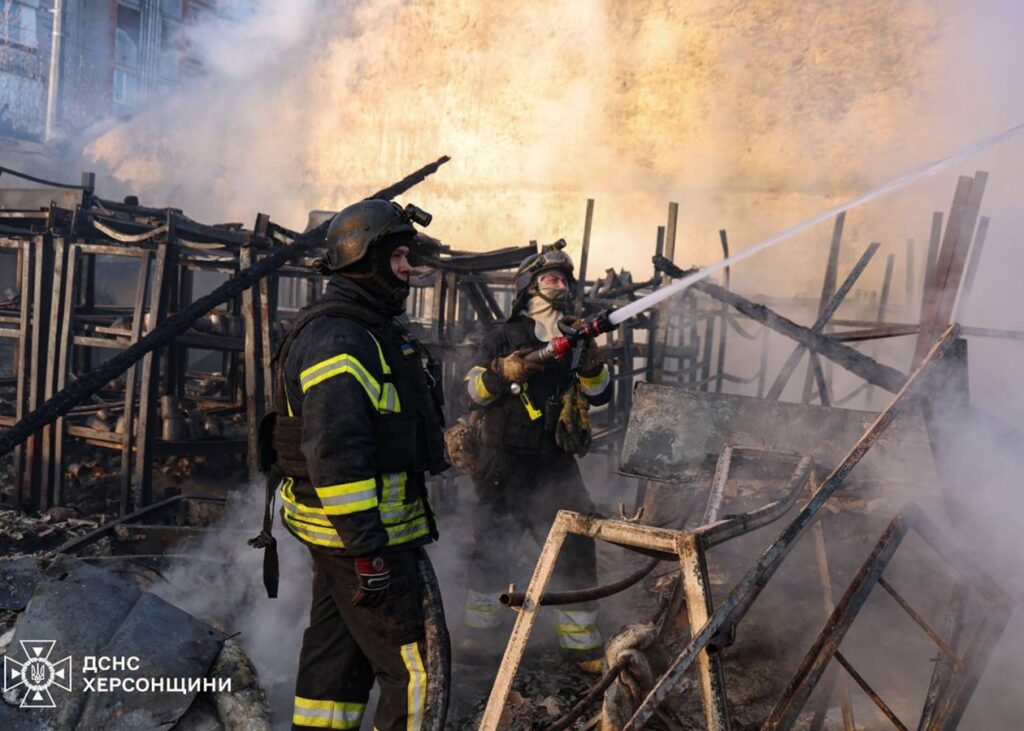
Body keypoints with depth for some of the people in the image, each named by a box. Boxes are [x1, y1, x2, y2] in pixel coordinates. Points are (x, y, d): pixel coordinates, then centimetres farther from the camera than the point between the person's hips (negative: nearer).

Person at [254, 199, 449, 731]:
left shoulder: (369, 329, 15)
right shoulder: (337, 339, -19)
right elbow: (335, 453, -26)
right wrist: (368, 549, -25)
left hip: (341, 528, 11)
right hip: (359, 532, -11)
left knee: (338, 657, 20)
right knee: (414, 667, -4)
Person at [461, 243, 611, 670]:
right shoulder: (504, 337, 1)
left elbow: (600, 396, 0)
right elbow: (474, 390, -8)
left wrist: (591, 365, -19)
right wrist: (503, 372, -28)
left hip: (555, 467, 2)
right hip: (504, 465, -2)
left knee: (574, 549, 0)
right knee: (490, 549, 8)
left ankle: (582, 641, 13)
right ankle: (479, 629, 26)